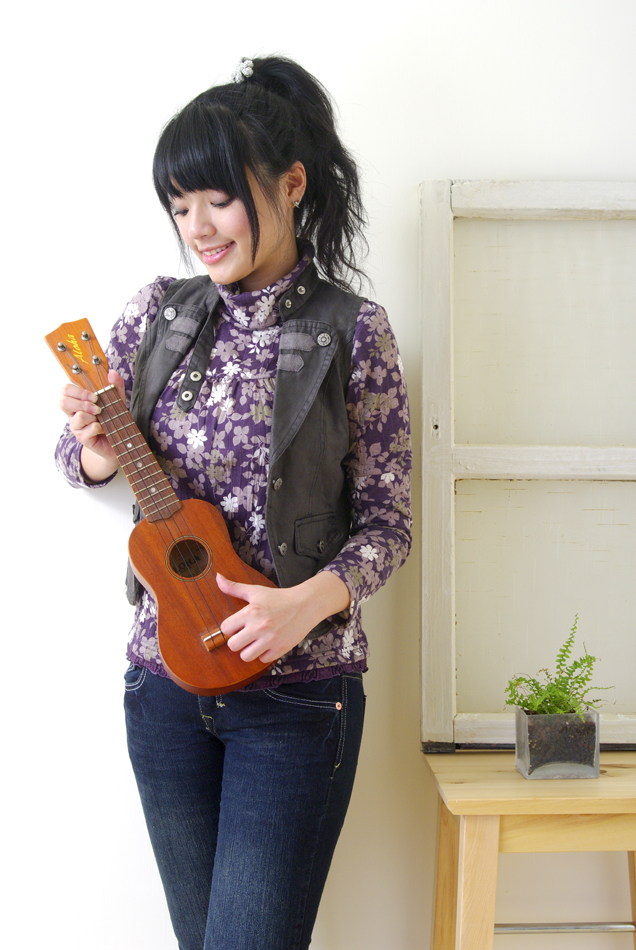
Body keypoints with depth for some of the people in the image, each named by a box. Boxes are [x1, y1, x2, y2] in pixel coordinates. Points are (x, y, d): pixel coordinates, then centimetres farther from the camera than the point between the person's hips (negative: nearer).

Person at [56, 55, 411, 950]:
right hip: (166, 673, 4)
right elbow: (75, 462, 10)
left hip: (298, 688, -3)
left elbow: (387, 520, -4)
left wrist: (312, 600, -22)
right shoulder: (160, 311, 2)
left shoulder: (352, 331, -8)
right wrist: (98, 453, -14)